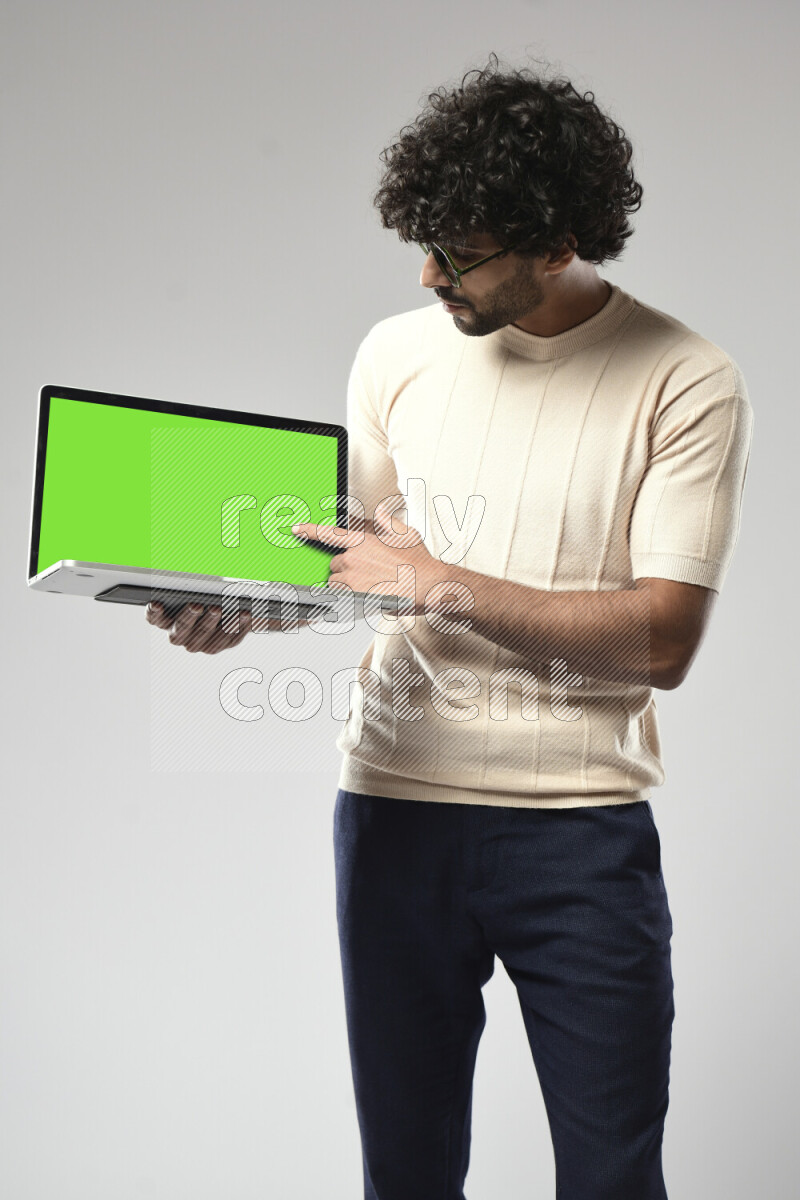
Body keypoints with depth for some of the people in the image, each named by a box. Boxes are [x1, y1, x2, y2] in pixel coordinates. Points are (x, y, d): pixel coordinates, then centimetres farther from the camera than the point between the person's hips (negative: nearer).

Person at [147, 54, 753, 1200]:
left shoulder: (688, 384, -7)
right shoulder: (399, 352, 6)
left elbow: (663, 640, -13)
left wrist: (441, 585, -16)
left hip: (581, 822, -3)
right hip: (396, 804, 3)